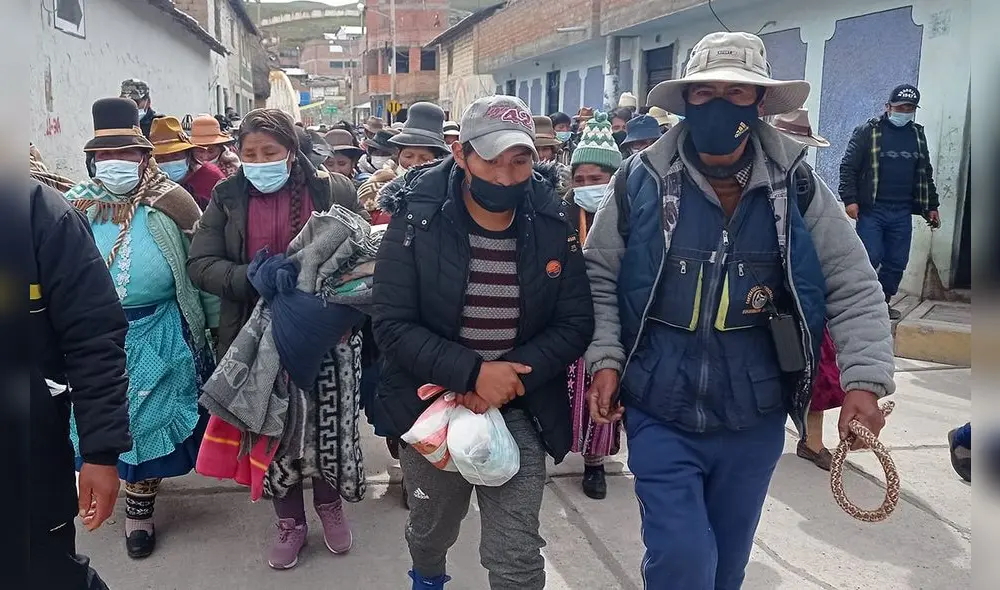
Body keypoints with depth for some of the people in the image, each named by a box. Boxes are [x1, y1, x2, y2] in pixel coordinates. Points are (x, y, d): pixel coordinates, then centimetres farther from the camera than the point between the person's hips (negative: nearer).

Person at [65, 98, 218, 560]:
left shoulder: (170, 204, -6)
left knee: (149, 418, 8)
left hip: (158, 334, -2)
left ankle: (139, 509, 27)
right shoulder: (75, 206, 2)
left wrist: (211, 323, -2)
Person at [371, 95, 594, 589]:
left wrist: (511, 376, -20)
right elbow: (392, 325, -17)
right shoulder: (416, 223, -13)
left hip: (519, 413, 0)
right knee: (431, 529, 24)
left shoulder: (552, 227, -6)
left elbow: (576, 323, -6)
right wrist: (473, 373, -27)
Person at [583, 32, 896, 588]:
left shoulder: (797, 187, -4)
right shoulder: (642, 182, -7)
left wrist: (865, 379, -11)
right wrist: (606, 359, -9)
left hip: (755, 422, 2)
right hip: (660, 418, -2)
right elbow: (598, 277, 2)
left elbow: (855, 288, 0)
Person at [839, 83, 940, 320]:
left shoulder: (917, 135, 15)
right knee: (870, 258, -10)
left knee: (897, 262, 7)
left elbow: (925, 174, 22)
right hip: (871, 210, -5)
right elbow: (848, 167, -5)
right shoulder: (868, 131, -1)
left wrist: (931, 206, 19)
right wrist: (850, 199, -14)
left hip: (902, 212, 5)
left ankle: (883, 302, 21)